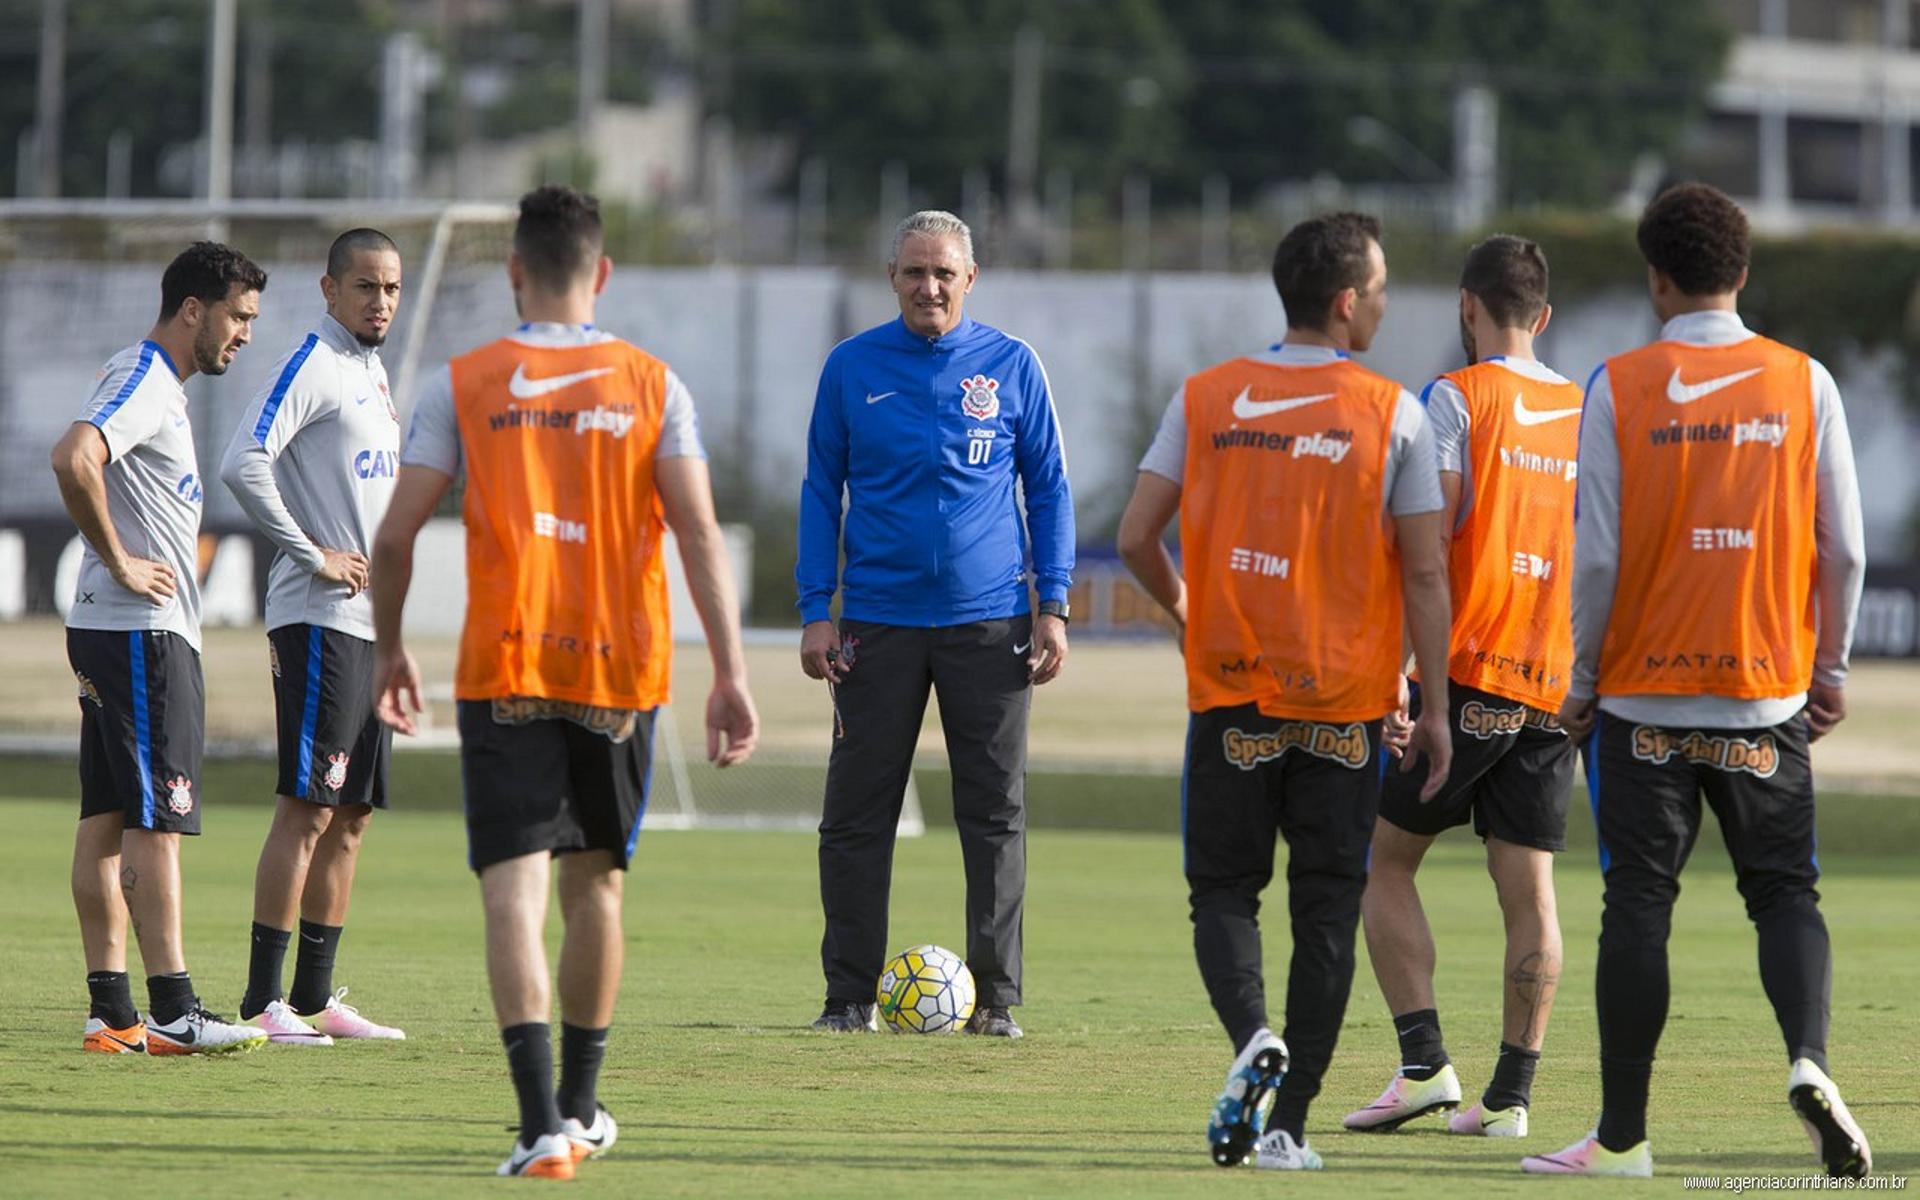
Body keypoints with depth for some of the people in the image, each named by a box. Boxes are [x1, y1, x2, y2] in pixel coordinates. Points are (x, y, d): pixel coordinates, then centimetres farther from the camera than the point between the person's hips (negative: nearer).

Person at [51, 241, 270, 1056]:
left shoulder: (156, 385, 19)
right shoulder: (142, 380, -13)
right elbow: (74, 460, -29)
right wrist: (119, 563, -21)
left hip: (116, 632, 10)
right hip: (141, 631, -10)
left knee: (108, 820, 8)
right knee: (156, 824, -11)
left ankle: (111, 1011, 8)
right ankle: (172, 1012, -14)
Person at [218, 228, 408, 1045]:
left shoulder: (372, 373, 18)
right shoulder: (312, 365, -10)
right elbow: (244, 463, -23)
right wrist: (312, 555, -18)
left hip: (372, 622, 9)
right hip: (319, 619, -9)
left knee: (350, 816, 10)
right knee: (307, 808, -11)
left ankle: (315, 1000, 14)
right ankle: (262, 1002, -11)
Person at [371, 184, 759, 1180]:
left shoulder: (464, 385, 0)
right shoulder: (653, 386, 3)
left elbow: (397, 534, -2)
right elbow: (698, 531, -5)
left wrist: (388, 651, 13)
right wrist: (730, 676, -5)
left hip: (504, 675, -2)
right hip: (620, 673, 2)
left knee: (514, 892, -7)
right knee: (596, 881, 20)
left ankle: (543, 1127, -22)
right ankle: (579, 1107, 32)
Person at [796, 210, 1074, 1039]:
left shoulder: (1012, 367, 3)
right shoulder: (853, 369, 4)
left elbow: (1049, 490, 8)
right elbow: (821, 492, 8)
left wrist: (1053, 607, 1)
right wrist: (815, 612, 1)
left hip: (988, 622, 0)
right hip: (878, 621, 0)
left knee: (995, 814, 0)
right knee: (856, 815, 0)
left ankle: (997, 996, 6)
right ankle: (850, 995, 7)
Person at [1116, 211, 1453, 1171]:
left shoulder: (1204, 400, 1)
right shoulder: (1393, 414, -3)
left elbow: (1136, 539, 1)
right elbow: (1424, 573, -3)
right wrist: (1433, 709, 3)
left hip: (1230, 695, 1)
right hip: (1346, 703, -1)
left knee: (1224, 891, 10)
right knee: (1326, 911, 7)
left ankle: (1252, 1039, -19)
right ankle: (1289, 1123, 4)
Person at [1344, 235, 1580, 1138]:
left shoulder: (1458, 398, -4)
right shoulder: (1589, 413, 12)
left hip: (1466, 672, -5)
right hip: (1554, 683, 5)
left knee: (1385, 860, 6)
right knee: (1529, 889, 5)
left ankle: (1424, 1063, -5)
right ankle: (1511, 1092, 3)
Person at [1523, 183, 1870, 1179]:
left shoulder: (1618, 389, -5)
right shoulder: (1803, 385, 0)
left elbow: (1597, 553, -6)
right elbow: (1843, 549, 1)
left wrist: (1581, 679, 5)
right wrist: (1830, 669, 13)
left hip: (1643, 692, -1)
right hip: (1767, 690, 1)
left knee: (1638, 906, 4)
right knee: (1785, 891, 8)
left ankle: (1623, 1134, 6)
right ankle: (1808, 1055, -18)